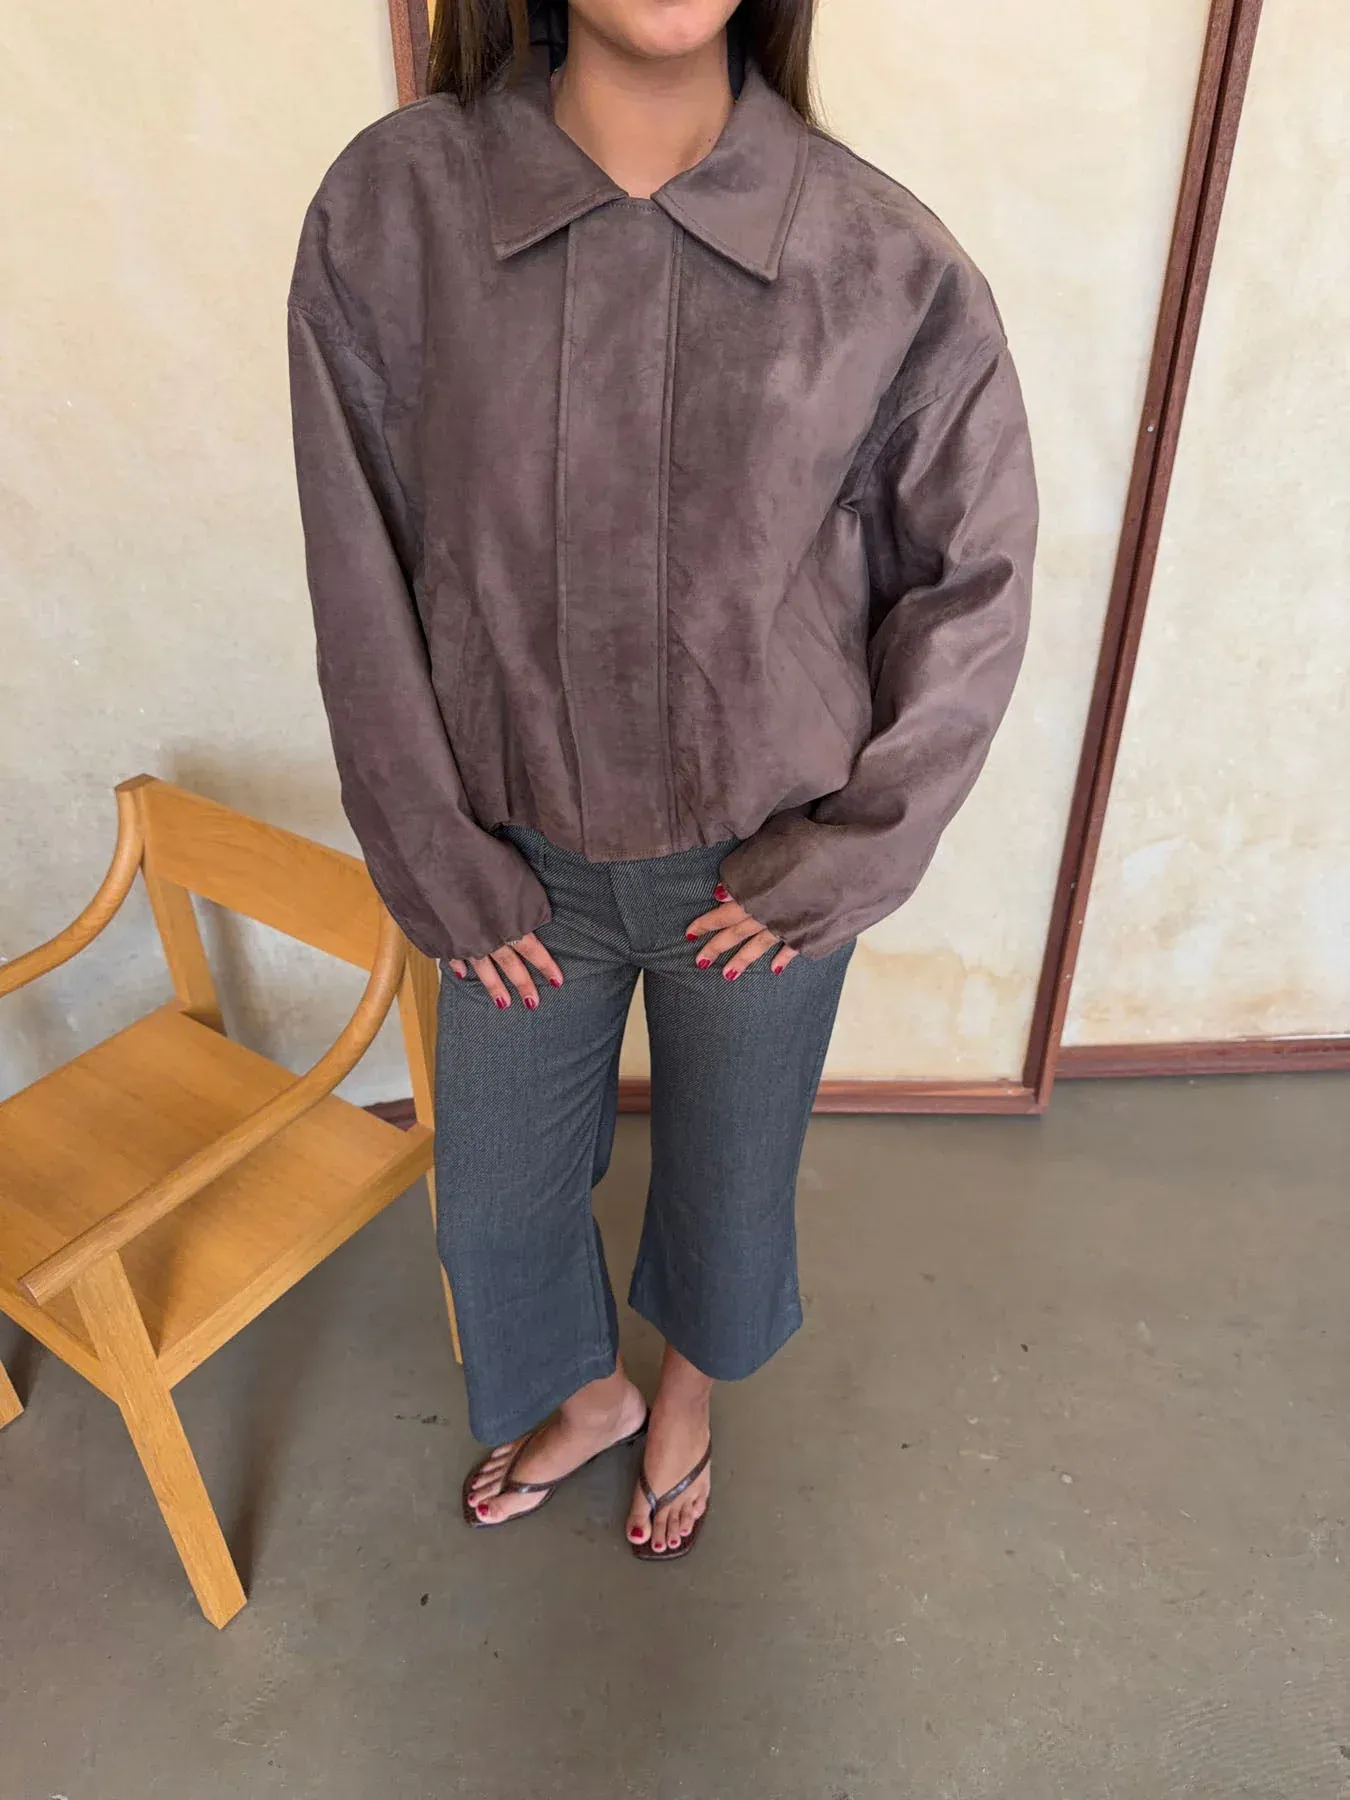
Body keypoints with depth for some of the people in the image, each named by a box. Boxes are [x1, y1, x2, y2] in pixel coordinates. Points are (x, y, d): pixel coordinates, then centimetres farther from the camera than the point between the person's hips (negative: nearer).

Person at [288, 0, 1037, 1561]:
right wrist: (441, 865, -4)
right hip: (521, 861, 2)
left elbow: (975, 584, -4)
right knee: (494, 1195, 19)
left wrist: (843, 860, -7)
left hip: (766, 867, 0)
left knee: (730, 1184, 21)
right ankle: (584, 1397, 56)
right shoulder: (389, 209, -11)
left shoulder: (887, 263, -12)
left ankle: (685, 1398, 58)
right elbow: (363, 579, -6)